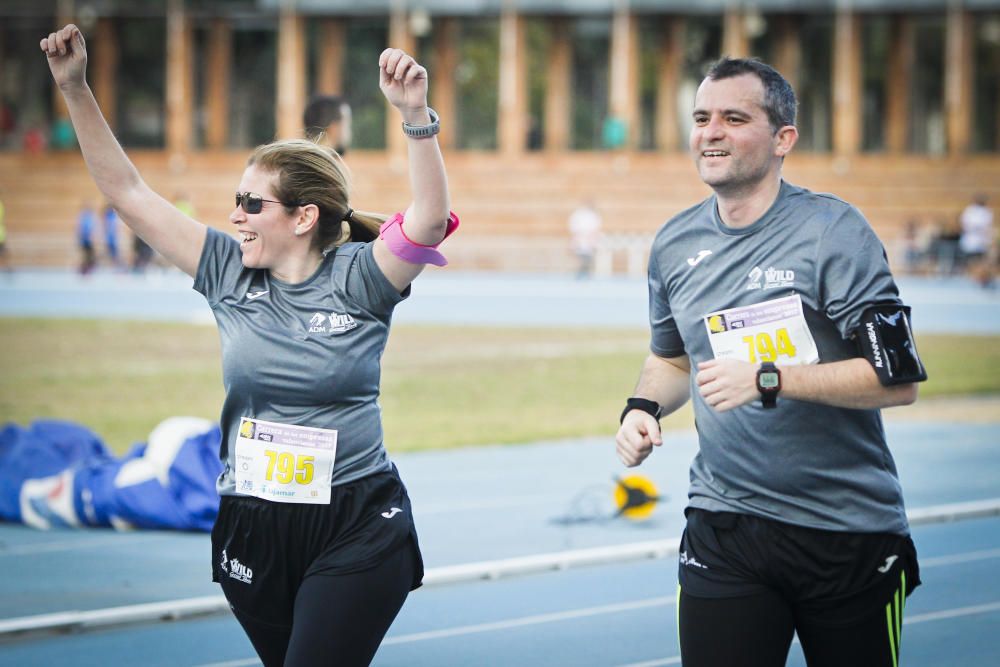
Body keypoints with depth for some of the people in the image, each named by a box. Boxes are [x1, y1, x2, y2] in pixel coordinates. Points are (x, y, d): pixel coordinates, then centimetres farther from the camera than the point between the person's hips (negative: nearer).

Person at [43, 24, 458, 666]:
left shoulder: (356, 278, -6)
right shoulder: (229, 272, 4)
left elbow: (429, 220, -24)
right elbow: (128, 192, 6)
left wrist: (416, 114, -36)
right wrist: (76, 90, 1)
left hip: (355, 526, -5)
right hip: (252, 523, 5)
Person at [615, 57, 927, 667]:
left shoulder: (832, 230, -11)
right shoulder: (675, 244, 6)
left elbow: (898, 380, -16)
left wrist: (768, 378, -23)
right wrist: (643, 408, 3)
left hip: (852, 531, -3)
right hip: (724, 530, 3)